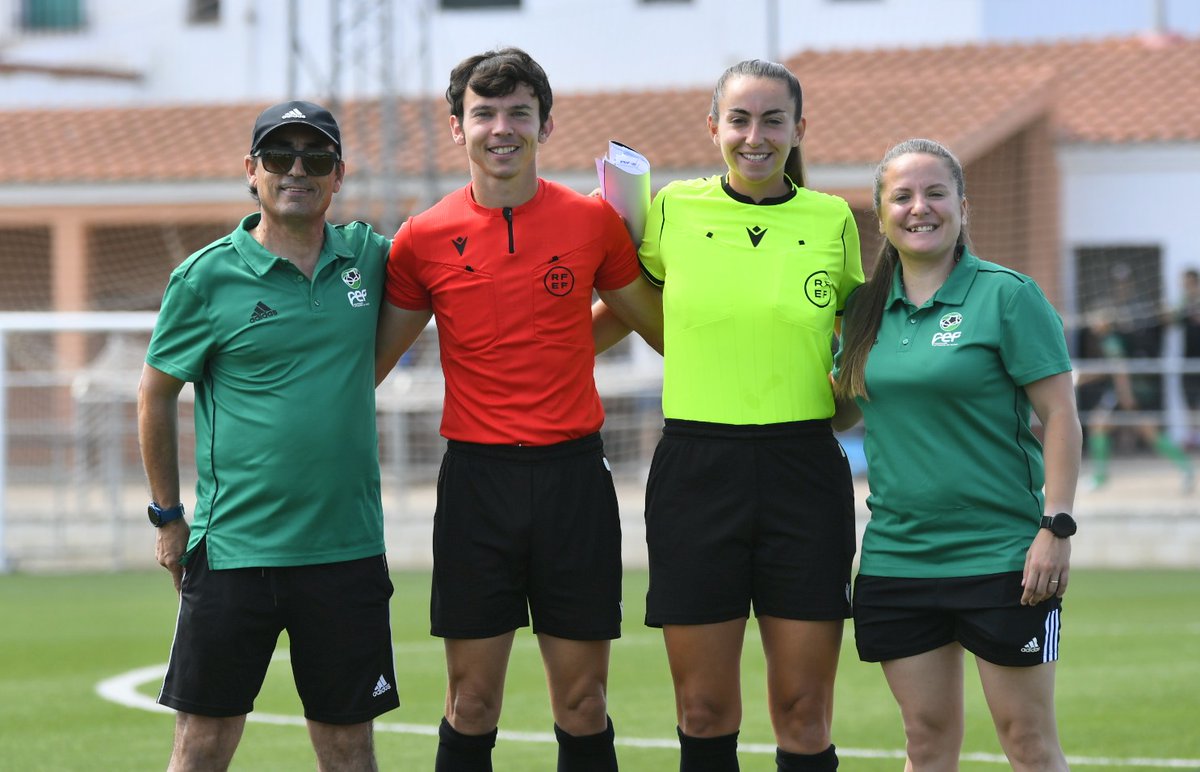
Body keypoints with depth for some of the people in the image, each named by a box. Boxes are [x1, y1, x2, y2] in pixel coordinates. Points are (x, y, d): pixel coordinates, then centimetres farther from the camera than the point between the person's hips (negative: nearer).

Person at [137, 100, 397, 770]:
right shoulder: (207, 277, -3)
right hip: (233, 547, -2)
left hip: (347, 549, 3)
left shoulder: (368, 257, 6)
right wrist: (168, 516, 5)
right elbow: (156, 394, 6)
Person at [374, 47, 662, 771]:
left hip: (574, 474, 0)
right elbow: (372, 362, 13)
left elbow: (665, 330, 17)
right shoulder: (425, 239, 2)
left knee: (583, 704, 3)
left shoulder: (593, 221, 2)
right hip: (476, 478, 0)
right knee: (472, 704, 2)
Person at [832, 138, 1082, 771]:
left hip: (1001, 554, -5)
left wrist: (1056, 527, -14)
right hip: (895, 554, 5)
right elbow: (843, 412, 21)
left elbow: (1060, 415, -7)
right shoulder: (866, 309, 9)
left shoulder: (1007, 296, -6)